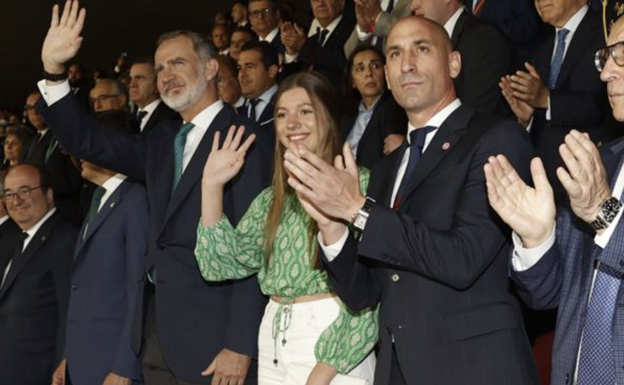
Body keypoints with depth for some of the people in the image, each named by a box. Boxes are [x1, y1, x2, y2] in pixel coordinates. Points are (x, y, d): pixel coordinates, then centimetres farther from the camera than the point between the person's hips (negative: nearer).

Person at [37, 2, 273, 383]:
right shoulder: (162, 143, 15)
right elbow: (89, 142, 10)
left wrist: (240, 345, -18)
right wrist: (54, 70, -4)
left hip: (210, 336, -7)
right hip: (157, 329, 7)